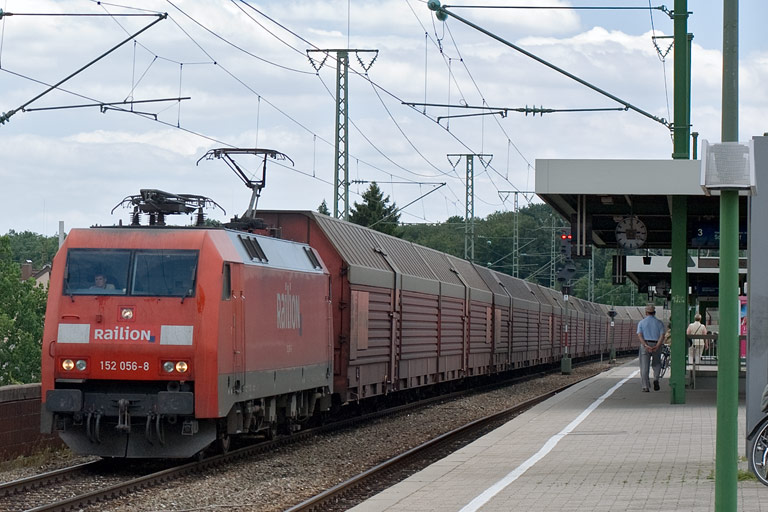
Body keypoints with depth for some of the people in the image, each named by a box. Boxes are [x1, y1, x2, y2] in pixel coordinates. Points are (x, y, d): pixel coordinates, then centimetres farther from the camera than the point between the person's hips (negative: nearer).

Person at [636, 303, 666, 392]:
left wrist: (646, 346, -17)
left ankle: (646, 387, -2)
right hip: (656, 345, 1)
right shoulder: (659, 323, 6)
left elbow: (639, 335, -9)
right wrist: (657, 346, -16)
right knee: (656, 364, 20)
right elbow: (662, 336, -7)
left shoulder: (641, 322, 4)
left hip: (645, 345, -1)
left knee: (644, 367, 2)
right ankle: (656, 379, -3)